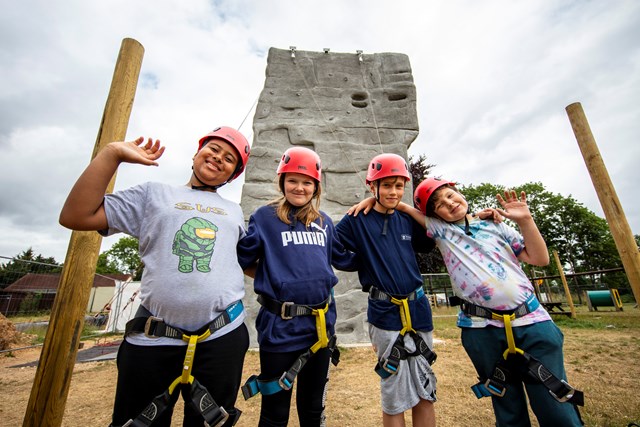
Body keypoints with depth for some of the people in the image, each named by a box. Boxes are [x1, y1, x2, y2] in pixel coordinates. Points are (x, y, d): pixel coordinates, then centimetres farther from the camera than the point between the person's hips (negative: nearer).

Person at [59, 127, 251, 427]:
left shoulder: (235, 211, 13)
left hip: (222, 338, 2)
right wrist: (112, 153, -5)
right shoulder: (153, 194, 8)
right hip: (152, 340, -1)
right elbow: (76, 216, -2)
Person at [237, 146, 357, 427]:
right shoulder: (265, 217, -4)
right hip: (280, 326, -4)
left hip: (320, 324, 4)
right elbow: (242, 257, -7)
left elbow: (342, 258, 15)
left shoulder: (324, 221, 8)